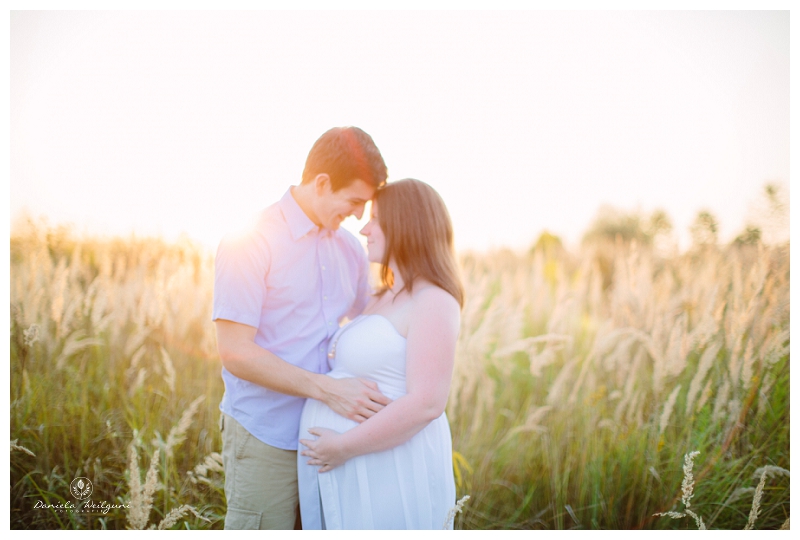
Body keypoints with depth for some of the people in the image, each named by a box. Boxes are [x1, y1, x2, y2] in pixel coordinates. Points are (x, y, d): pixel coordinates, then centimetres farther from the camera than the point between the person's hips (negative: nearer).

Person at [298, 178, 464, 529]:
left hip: (391, 472, -9)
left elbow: (426, 404, -23)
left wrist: (344, 447, -20)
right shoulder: (389, 299, 14)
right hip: (356, 471, 9)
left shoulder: (433, 303, -16)